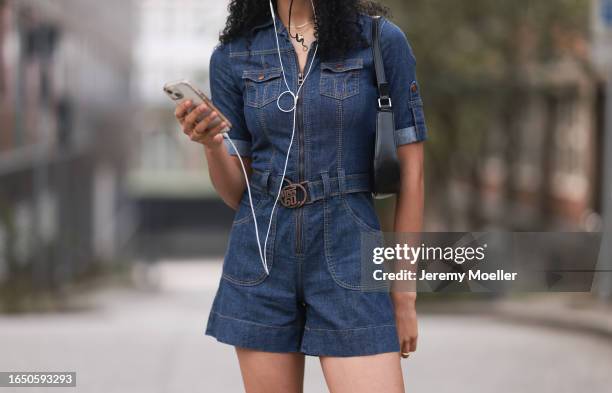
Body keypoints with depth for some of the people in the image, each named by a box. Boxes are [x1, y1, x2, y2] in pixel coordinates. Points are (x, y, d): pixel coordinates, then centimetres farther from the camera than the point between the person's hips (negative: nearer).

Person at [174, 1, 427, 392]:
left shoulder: (380, 40, -3)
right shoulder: (233, 56, 5)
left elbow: (411, 169, 0)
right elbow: (237, 191, 8)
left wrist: (404, 291, -2)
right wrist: (211, 142, -14)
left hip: (347, 256, -2)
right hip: (261, 257, 2)